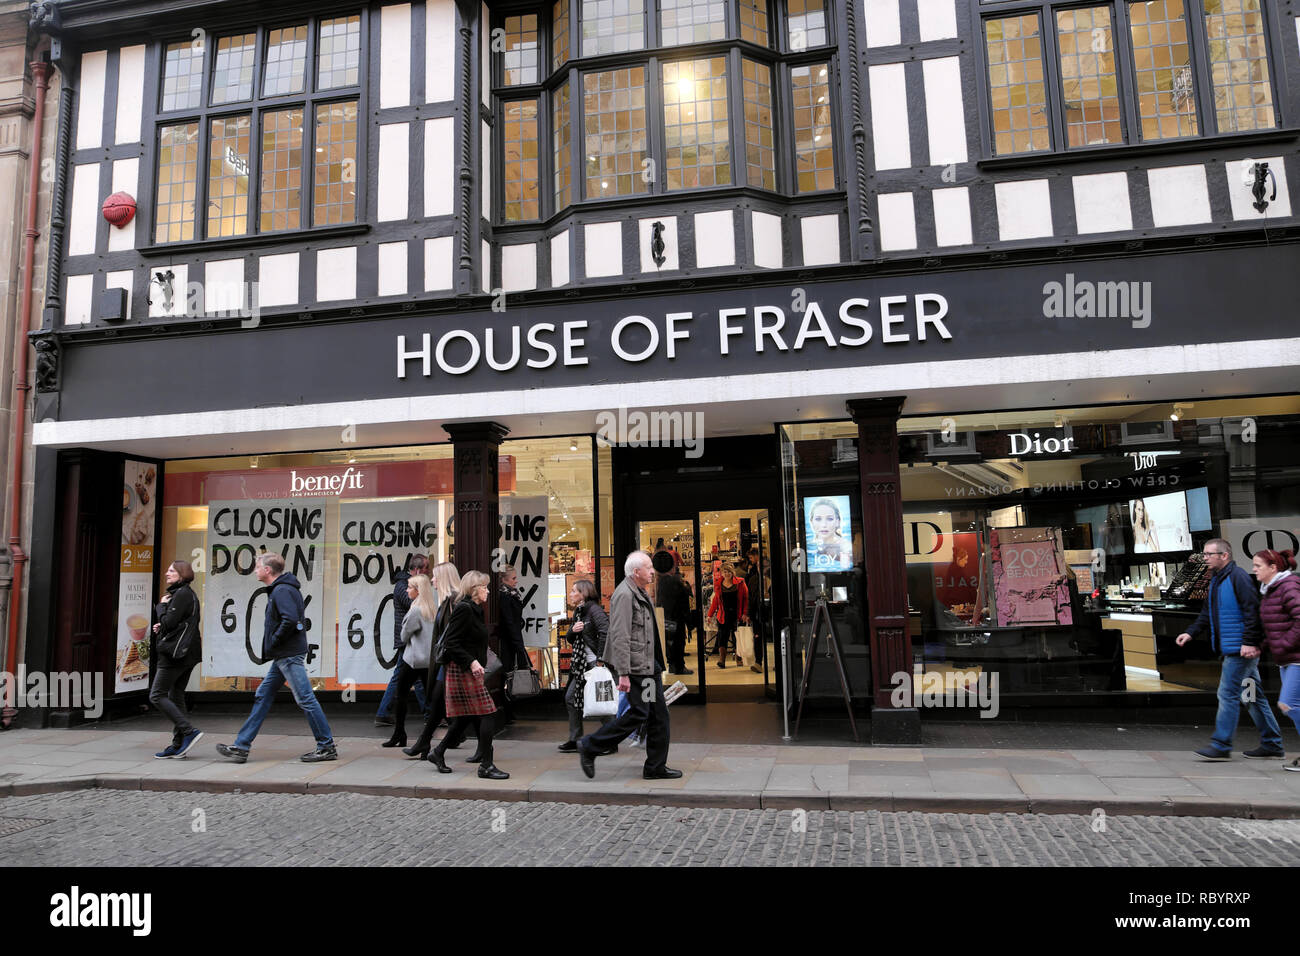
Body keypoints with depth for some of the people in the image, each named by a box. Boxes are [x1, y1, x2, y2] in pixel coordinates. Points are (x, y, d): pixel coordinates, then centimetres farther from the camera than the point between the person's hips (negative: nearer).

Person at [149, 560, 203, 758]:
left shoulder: (181, 594, -13)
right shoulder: (189, 593, 17)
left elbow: (168, 622, -19)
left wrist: (162, 605, -3)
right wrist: (162, 627, 6)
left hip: (175, 654, -10)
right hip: (187, 654, 10)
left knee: (157, 695, -5)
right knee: (176, 697, 11)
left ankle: (189, 731, -11)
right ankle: (178, 745, 12)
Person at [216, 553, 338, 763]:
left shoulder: (282, 591, -15)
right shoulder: (281, 589, 17)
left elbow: (290, 620, -28)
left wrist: (273, 642, -15)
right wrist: (272, 647, 15)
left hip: (289, 655, -11)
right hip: (284, 656, 11)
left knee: (305, 699, -6)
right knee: (263, 695, 12)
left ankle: (327, 747, 1)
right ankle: (241, 747, 19)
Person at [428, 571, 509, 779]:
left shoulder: (475, 609, 15)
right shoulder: (464, 609, -15)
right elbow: (451, 643, -19)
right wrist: (472, 662, -23)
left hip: (469, 670, 10)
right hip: (463, 670, -10)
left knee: (467, 716, 15)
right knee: (487, 714, -9)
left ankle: (438, 752, 28)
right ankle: (486, 766, -3)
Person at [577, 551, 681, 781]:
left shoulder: (640, 593, 16)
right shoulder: (624, 595, -16)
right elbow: (620, 637, -21)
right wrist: (623, 673, -24)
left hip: (648, 664, 10)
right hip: (634, 666, -10)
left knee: (659, 713, 8)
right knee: (638, 713, -8)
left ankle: (656, 767, 16)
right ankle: (589, 747, 4)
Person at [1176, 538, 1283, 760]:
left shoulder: (1238, 577, -14)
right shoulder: (1216, 581, 16)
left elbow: (1252, 611, -20)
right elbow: (1207, 615, 21)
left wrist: (1249, 642, -24)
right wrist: (1191, 632, 9)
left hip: (1242, 650, -10)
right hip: (1232, 649, 10)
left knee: (1228, 694, -8)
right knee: (1253, 695, 15)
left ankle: (1221, 745, -3)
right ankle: (1272, 744, 23)